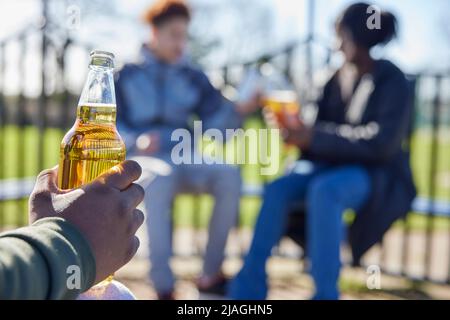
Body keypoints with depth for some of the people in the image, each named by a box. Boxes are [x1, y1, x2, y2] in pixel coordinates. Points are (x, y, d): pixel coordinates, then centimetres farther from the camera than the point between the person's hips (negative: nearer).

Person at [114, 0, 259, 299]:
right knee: (160, 178, -40)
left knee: (229, 174, -28)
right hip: (138, 160, -3)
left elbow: (215, 123, 3)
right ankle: (163, 286, -36)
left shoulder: (193, 76, 14)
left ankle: (211, 274, -18)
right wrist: (135, 140, -17)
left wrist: (239, 110, -17)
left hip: (184, 160, 3)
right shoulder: (126, 73, 8)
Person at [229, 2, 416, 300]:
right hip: (336, 164, 5)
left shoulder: (392, 81, -8)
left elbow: (382, 142, -20)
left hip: (378, 174, -5)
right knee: (278, 188, -23)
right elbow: (323, 128, 9)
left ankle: (325, 292, -30)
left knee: (323, 190, -37)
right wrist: (298, 128, -15)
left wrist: (313, 137, -25)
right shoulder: (338, 77, 8)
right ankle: (249, 286, -21)